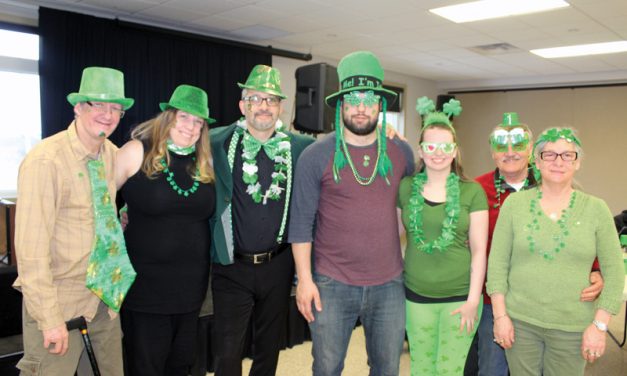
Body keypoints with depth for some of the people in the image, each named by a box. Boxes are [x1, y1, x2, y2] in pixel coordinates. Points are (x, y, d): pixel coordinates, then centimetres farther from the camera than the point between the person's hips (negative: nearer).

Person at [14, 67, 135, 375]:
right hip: (61, 301, -6)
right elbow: (32, 250, -19)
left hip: (104, 298, 6)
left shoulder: (113, 155, 2)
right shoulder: (45, 161, -17)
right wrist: (50, 319, -19)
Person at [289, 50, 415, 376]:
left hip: (388, 284, 3)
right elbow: (301, 222, -7)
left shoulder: (401, 152, 3)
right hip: (331, 286, -2)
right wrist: (304, 278, -10)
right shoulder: (315, 156, -7)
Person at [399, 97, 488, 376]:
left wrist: (473, 300, -5)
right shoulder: (405, 188, -1)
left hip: (460, 297, -1)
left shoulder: (472, 192, -4)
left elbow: (479, 251, -3)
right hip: (416, 296, 1)